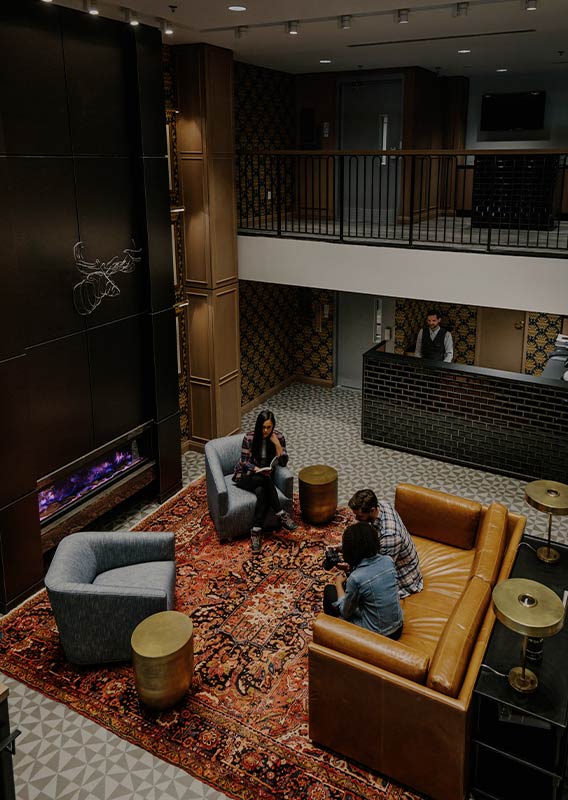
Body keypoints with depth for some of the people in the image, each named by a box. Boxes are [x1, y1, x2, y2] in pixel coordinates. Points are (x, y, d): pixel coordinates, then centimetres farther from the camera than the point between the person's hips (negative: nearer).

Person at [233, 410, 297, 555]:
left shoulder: (278, 437, -6)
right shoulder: (249, 437, -12)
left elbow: (283, 463, -8)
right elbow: (244, 462, -9)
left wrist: (277, 444, -20)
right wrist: (257, 469, -27)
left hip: (265, 476, 2)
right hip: (246, 475, -2)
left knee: (262, 492, -33)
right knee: (265, 479, -35)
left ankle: (256, 532, -32)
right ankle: (282, 514, -32)